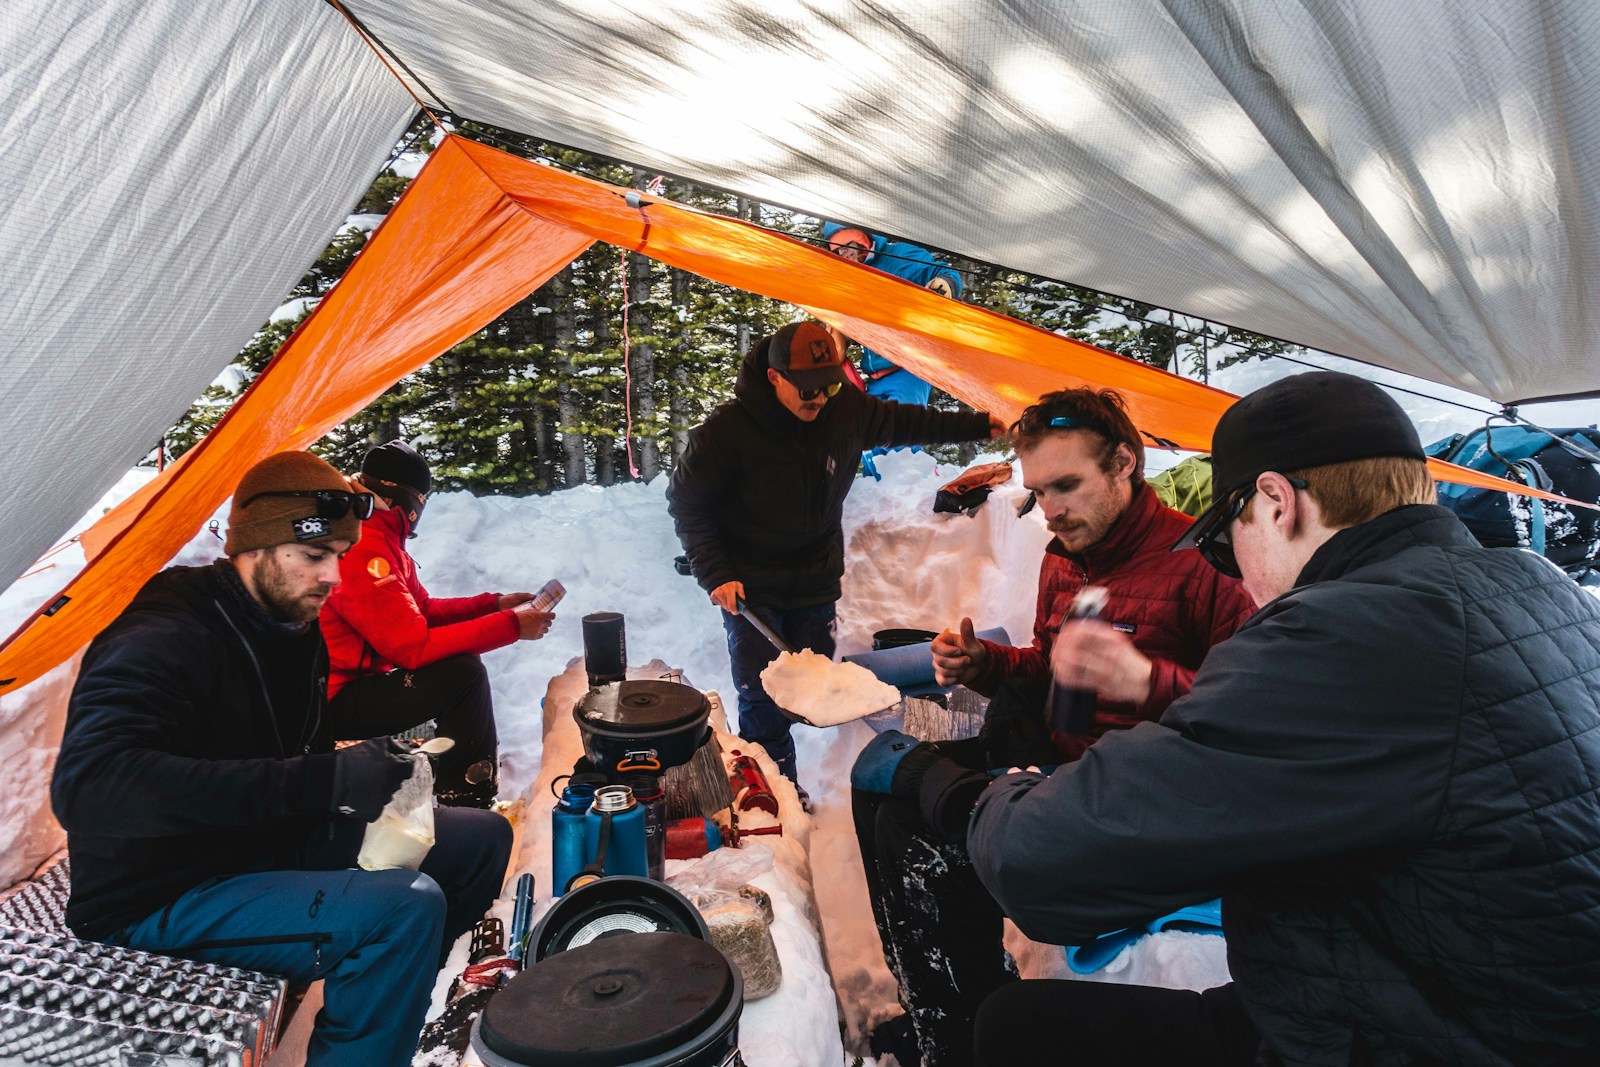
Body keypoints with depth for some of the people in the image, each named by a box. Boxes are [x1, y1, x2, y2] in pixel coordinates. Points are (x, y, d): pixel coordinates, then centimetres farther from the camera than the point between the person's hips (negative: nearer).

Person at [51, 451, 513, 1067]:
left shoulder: (294, 625, 2)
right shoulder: (163, 640, -24)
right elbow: (87, 785, -39)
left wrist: (361, 762, -6)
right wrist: (321, 781, -41)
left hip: (271, 842, 9)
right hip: (163, 899, -8)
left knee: (481, 839, 4)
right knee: (406, 907, -30)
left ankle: (396, 1001, 20)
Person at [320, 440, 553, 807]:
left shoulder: (382, 542, 9)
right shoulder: (363, 550, -24)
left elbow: (424, 609, 15)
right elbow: (413, 646, -28)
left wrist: (495, 603, 5)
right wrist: (510, 625, -25)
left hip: (358, 679, 11)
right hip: (335, 704, -11)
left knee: (461, 666, 14)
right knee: (463, 673, -21)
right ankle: (465, 803, -9)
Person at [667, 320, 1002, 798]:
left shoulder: (848, 410, -9)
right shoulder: (725, 431, -22)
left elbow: (904, 422, 11)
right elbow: (687, 504, -10)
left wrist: (976, 426, 15)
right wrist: (716, 575, -15)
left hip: (817, 582, 5)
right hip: (750, 588, -4)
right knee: (763, 700, -8)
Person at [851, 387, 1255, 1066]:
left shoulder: (1198, 562, -17)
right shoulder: (1062, 557, 8)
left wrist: (1149, 683, -39)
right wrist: (983, 662, 1)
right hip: (1049, 751, 9)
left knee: (917, 837, -23)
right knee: (879, 779, 6)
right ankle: (936, 1009, 20)